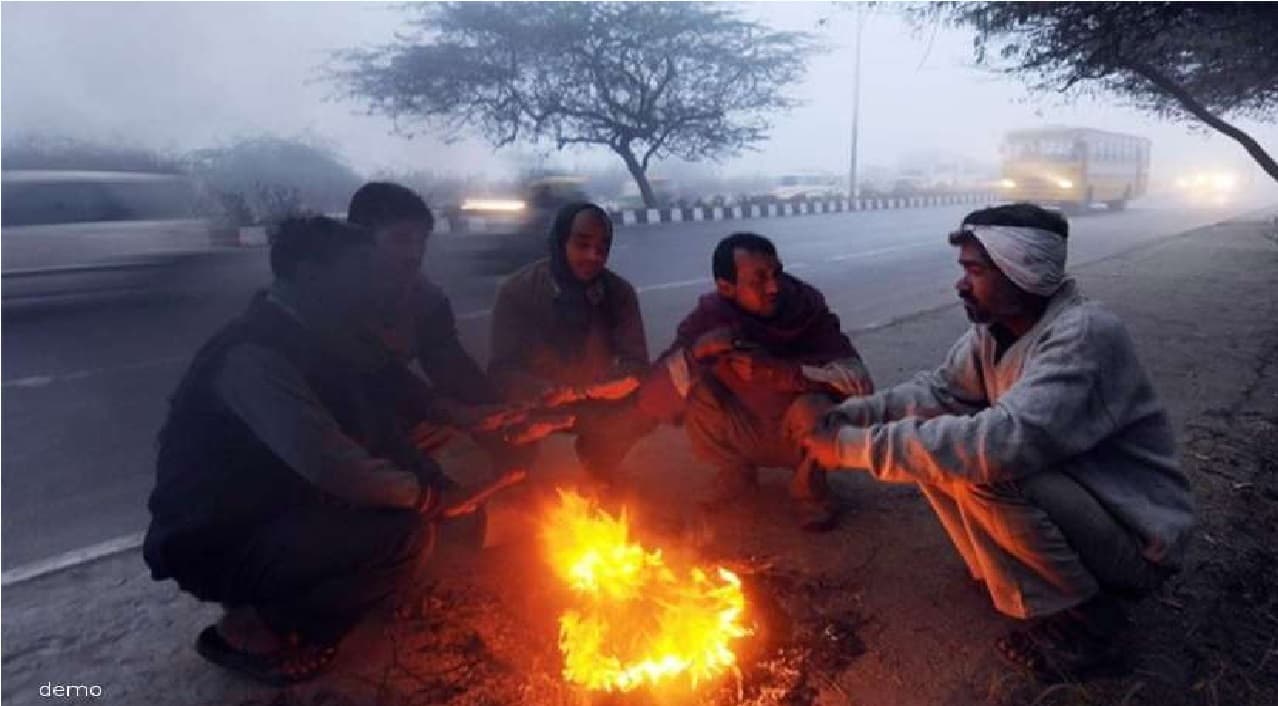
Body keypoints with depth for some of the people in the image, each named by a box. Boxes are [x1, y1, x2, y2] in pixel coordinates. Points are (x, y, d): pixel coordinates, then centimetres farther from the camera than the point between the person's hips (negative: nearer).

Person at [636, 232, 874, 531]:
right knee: (696, 389, -22)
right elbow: (652, 402, -22)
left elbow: (860, 381, -30)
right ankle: (735, 473, 4)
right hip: (745, 437, 2)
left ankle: (810, 488, -2)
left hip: (801, 437, -2)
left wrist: (779, 370, -40)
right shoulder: (709, 316, -18)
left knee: (812, 407, -33)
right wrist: (693, 353, -40)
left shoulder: (807, 307, -21)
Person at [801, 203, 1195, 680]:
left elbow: (1000, 445, -41)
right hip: (1061, 498, 8)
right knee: (933, 438, -5)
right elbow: (936, 391, 2)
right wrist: (843, 417, -15)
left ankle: (1084, 621, -7)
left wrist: (857, 446, -36)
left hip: (1137, 535, -8)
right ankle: (1008, 570, 10)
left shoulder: (1084, 334, -29)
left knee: (984, 473, -31)